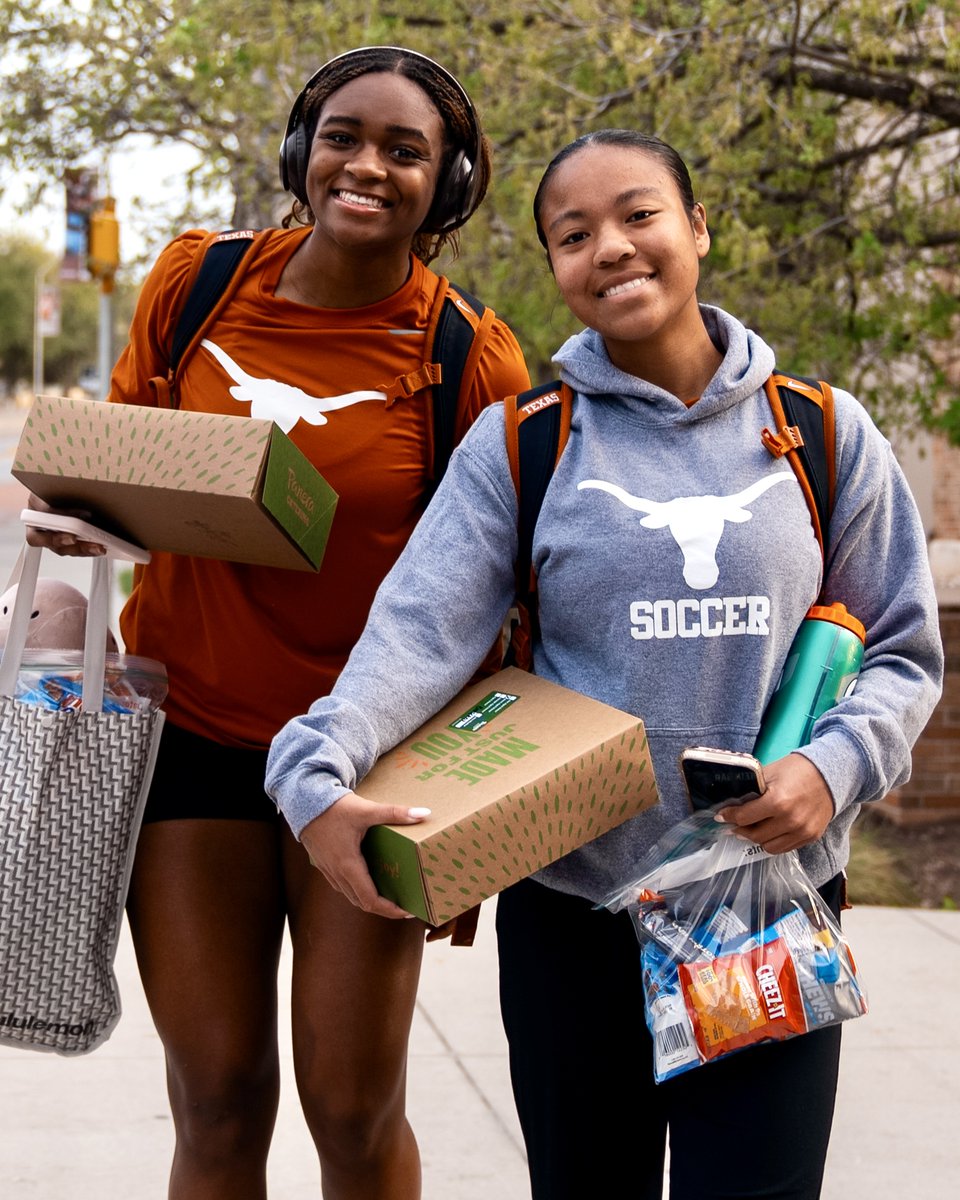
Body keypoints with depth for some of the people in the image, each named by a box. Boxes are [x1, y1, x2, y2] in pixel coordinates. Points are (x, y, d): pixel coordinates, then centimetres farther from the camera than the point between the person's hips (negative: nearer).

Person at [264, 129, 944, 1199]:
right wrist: (320, 769, -29)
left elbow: (903, 650, 7)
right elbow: (421, 629, -11)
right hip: (570, 903, 0)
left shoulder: (823, 436, 3)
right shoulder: (518, 445, 1)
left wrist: (837, 766, -13)